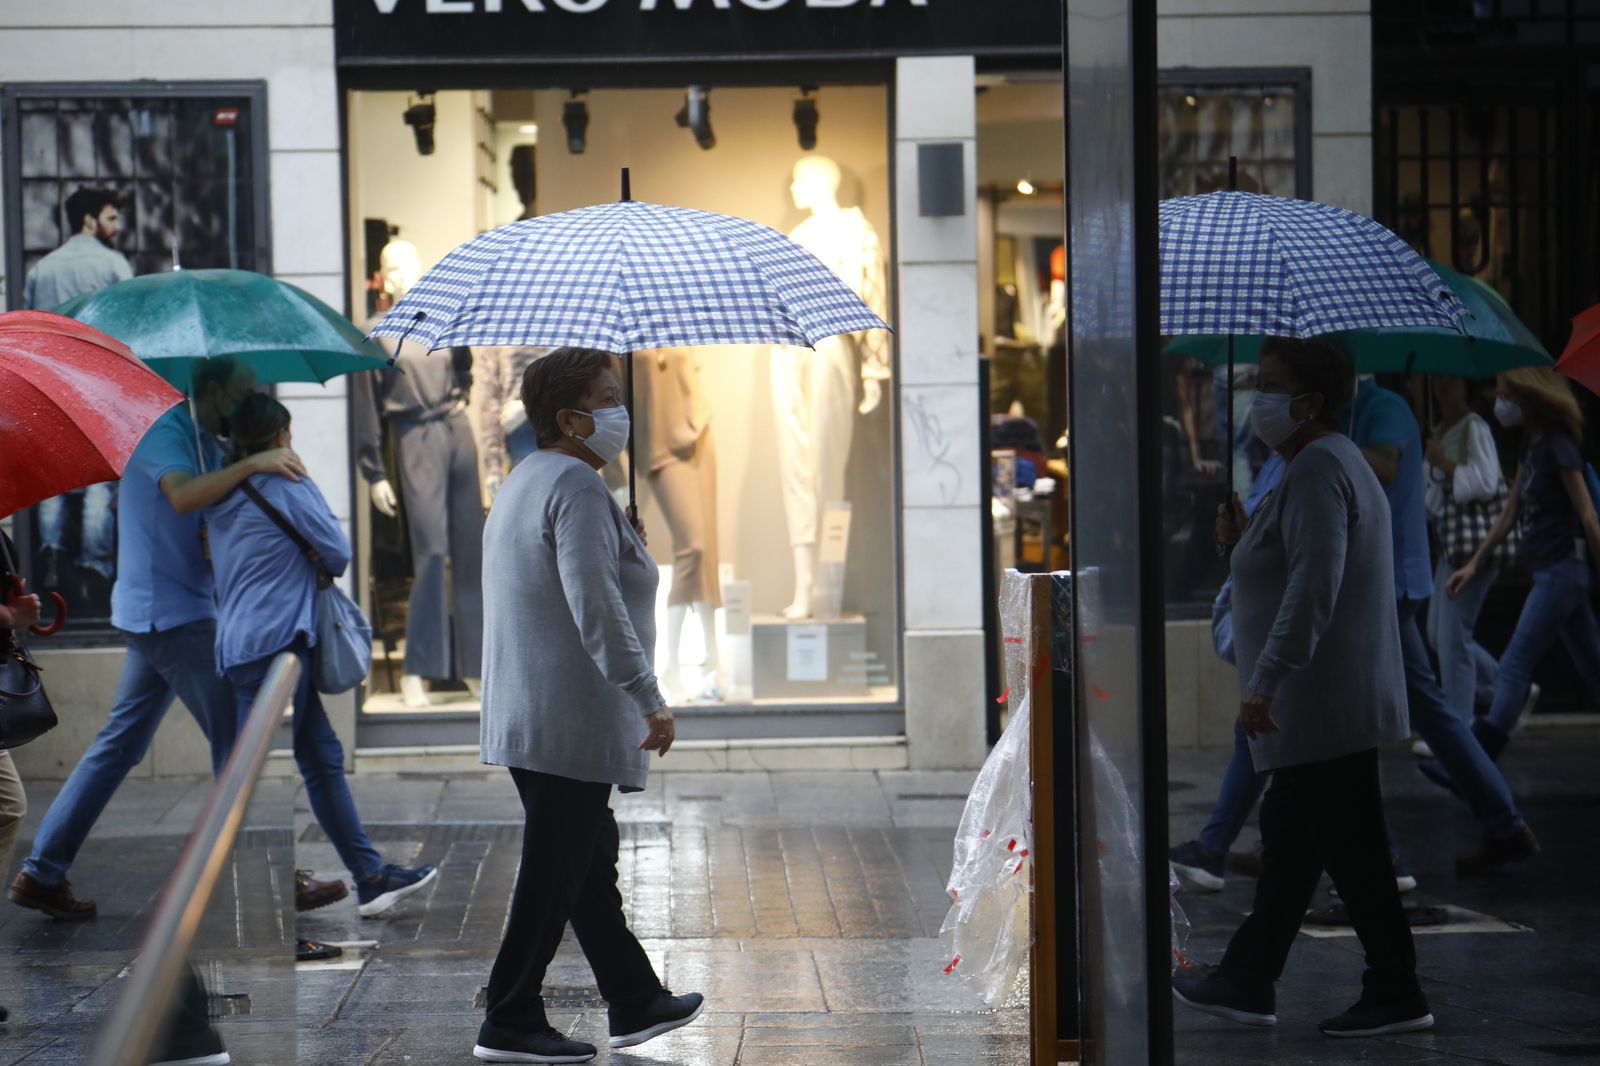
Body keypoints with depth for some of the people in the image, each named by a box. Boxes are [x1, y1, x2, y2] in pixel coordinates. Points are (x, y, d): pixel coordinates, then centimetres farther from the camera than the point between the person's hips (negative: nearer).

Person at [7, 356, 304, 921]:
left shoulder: (207, 447, 18)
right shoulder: (165, 432, -12)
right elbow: (182, 495, -31)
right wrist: (252, 464, -33)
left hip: (168, 614, 10)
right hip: (170, 614, -10)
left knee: (120, 744, 11)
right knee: (236, 738, -5)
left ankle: (41, 872, 14)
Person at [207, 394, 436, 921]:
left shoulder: (227, 497, 14)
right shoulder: (289, 485, -9)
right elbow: (338, 553, -6)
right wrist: (322, 565, 15)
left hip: (241, 639, 9)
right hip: (276, 641, -9)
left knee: (323, 756, 13)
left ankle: (371, 876, 18)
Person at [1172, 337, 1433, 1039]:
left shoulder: (1317, 469, -16)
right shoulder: (1330, 462, 19)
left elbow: (1315, 587, -27)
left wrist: (1265, 680, -28)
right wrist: (1247, 540, 12)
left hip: (1324, 706, -11)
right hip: (1324, 703, 11)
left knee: (1350, 850, -5)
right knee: (1288, 839, 15)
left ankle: (1396, 995, 2)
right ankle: (1246, 982, 22)